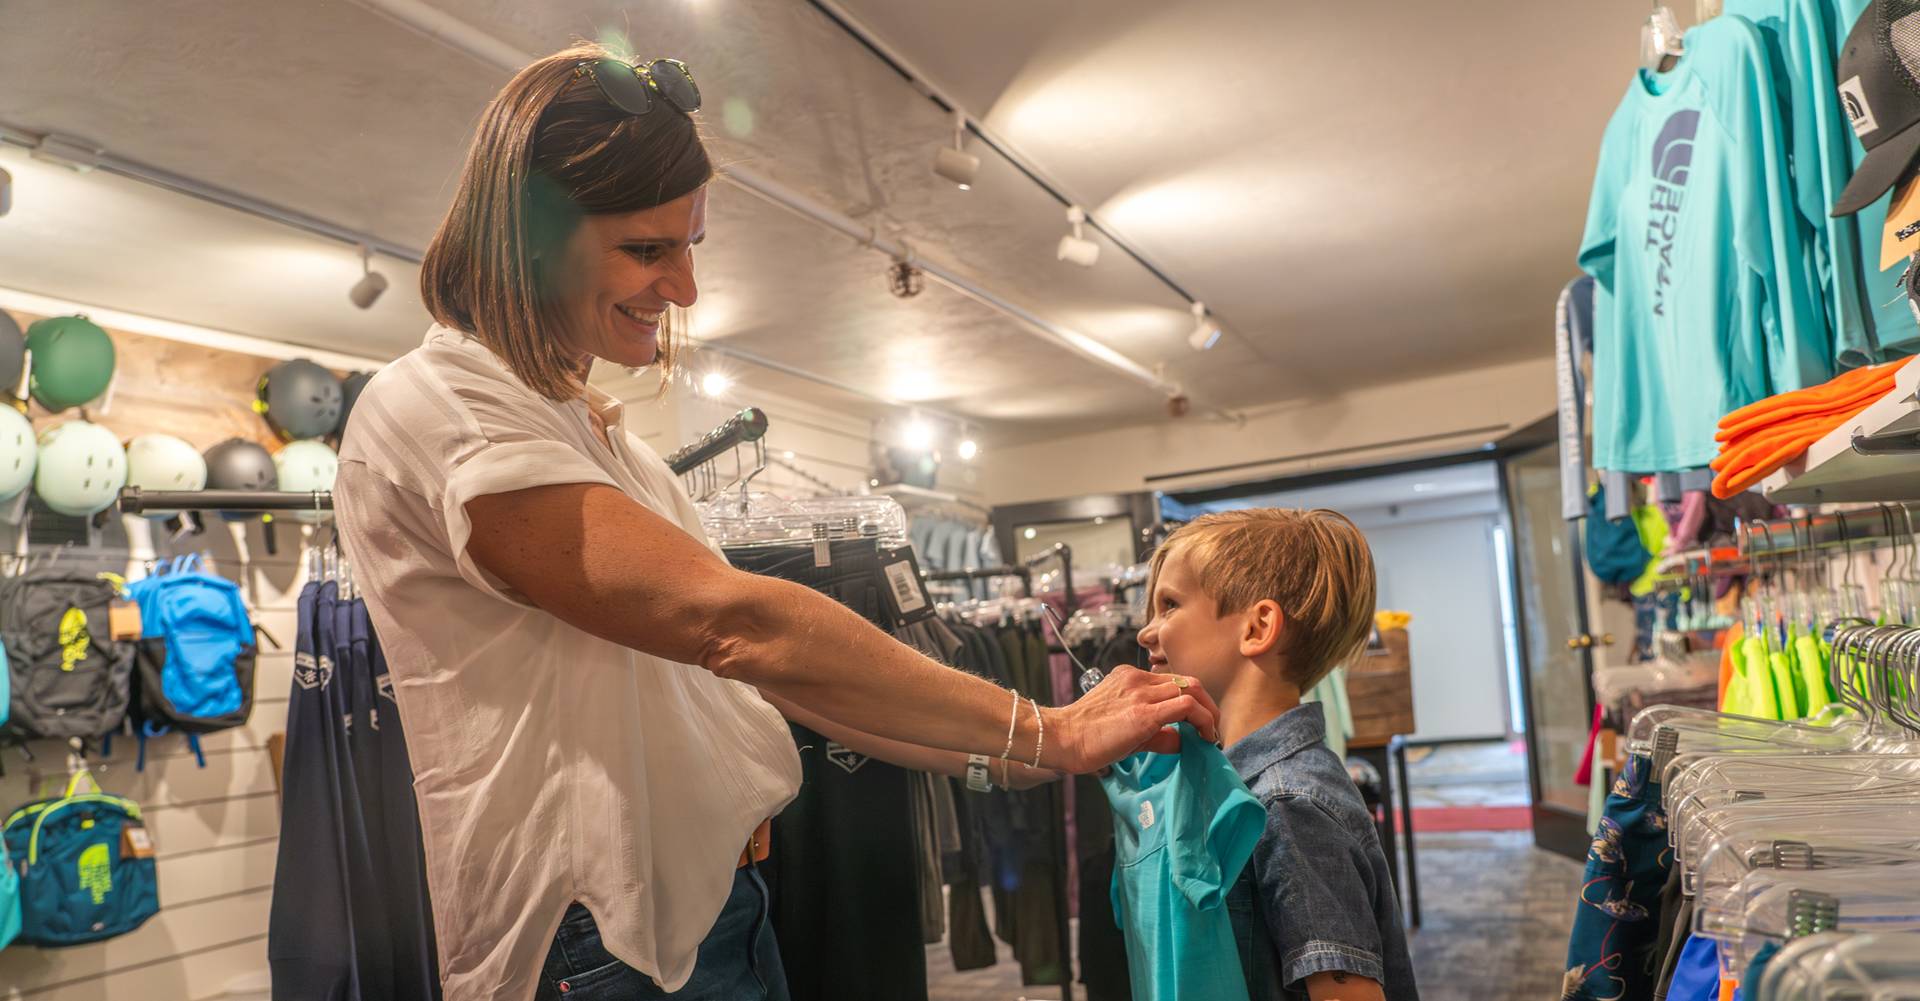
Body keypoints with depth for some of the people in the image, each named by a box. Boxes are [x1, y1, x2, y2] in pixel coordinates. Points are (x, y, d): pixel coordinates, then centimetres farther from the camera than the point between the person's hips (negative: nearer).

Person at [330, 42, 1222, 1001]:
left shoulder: (599, 434, 14)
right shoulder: (431, 409, -14)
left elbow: (745, 669, 8)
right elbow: (729, 622, -24)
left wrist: (1011, 759, 0)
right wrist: (1049, 735, -20)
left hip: (717, 904, 8)